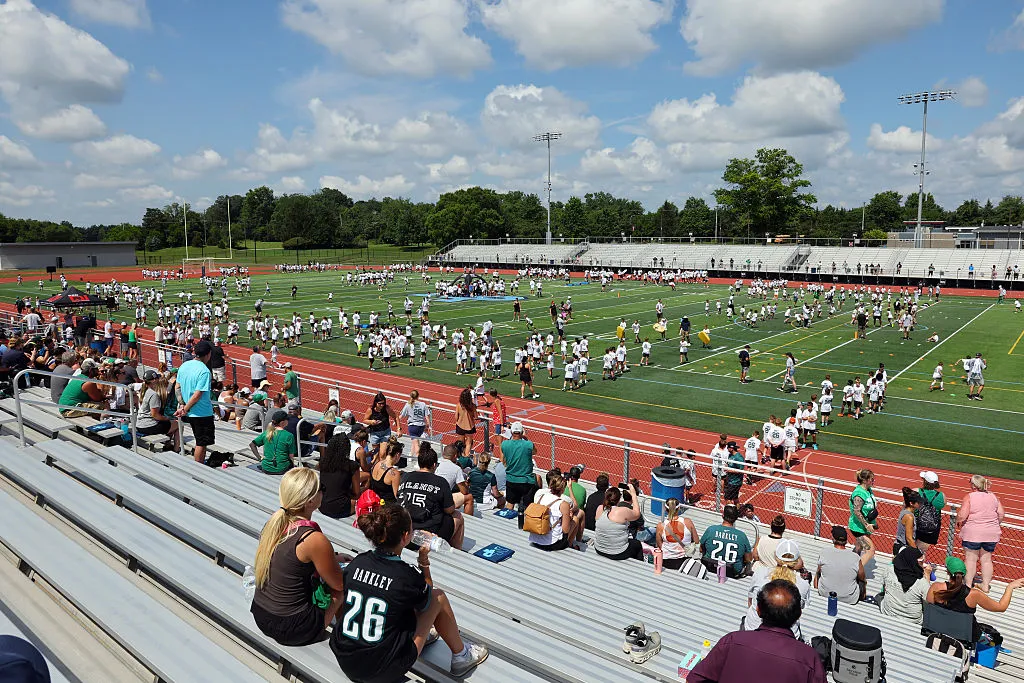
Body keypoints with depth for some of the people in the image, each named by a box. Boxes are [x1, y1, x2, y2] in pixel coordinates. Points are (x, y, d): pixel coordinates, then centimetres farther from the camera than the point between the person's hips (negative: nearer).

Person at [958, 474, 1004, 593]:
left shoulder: (969, 497, -12)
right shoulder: (993, 496, 2)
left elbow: (962, 516, -18)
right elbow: (1001, 514, 1)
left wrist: (958, 522, 2)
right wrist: (995, 525, 18)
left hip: (972, 533, -4)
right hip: (991, 534, 5)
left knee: (971, 559, 4)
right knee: (986, 559, 14)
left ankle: (968, 584, 10)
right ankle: (985, 585, 19)